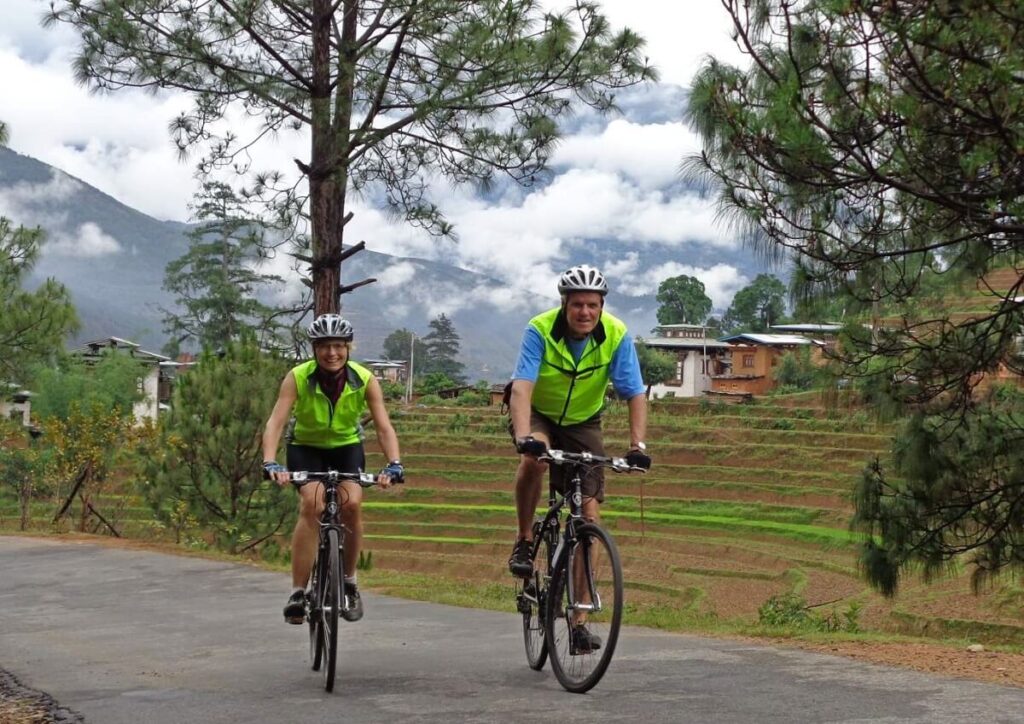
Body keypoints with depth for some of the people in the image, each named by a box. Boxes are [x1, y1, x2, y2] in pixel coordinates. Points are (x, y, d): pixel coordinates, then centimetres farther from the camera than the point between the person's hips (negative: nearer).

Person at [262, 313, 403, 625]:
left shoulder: (365, 380, -20)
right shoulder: (297, 377, -23)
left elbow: (384, 427, -24)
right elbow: (275, 422, -31)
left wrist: (394, 464, -41)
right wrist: (270, 462, -47)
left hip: (347, 447, 1)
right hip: (306, 448, -1)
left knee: (352, 504, -23)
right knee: (312, 505, -26)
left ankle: (349, 581, -1)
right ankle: (297, 593, -22)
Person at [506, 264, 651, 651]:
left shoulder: (617, 335, -21)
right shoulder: (540, 330, -26)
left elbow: (635, 394, -21)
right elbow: (521, 387, -36)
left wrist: (637, 445, -35)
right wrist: (524, 436, -53)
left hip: (582, 423, 2)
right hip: (537, 414, -2)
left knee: (589, 512, -8)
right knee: (534, 458, -38)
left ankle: (578, 619, -3)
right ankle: (524, 541, -14)